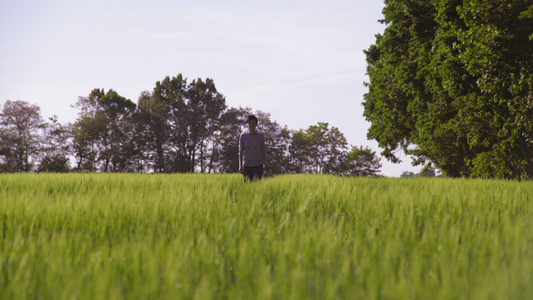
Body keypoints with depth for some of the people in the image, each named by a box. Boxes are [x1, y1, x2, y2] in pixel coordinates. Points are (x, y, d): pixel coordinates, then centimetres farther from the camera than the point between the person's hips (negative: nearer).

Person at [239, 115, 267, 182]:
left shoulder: (261, 136, 1)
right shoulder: (243, 136, 0)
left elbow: (263, 151, 5)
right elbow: (241, 152, 0)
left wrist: (264, 166, 2)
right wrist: (240, 166, -8)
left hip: (258, 165, -1)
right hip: (247, 165, 1)